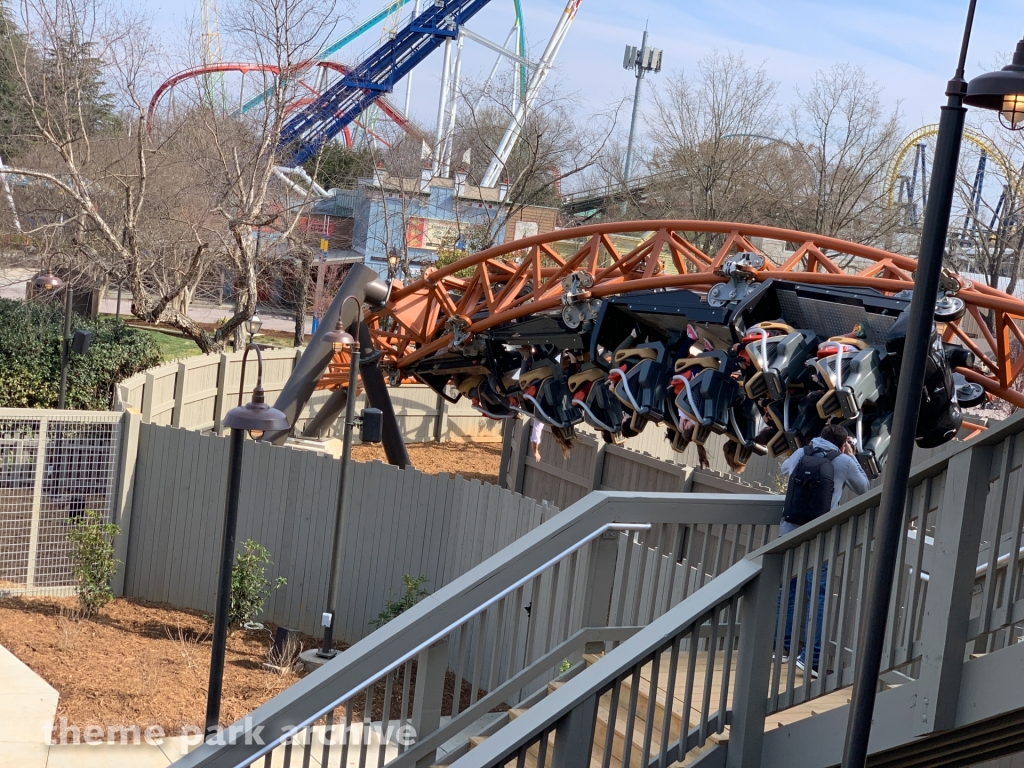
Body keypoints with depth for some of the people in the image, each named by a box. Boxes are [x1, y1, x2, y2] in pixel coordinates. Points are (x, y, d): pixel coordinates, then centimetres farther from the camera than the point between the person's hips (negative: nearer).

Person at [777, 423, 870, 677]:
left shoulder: (801, 453, 10)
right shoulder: (844, 461, 0)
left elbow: (785, 468, 32)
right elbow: (864, 488, 16)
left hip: (789, 530, 4)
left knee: (788, 589, 15)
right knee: (818, 595, -3)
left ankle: (783, 647, 23)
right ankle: (810, 656, -10)